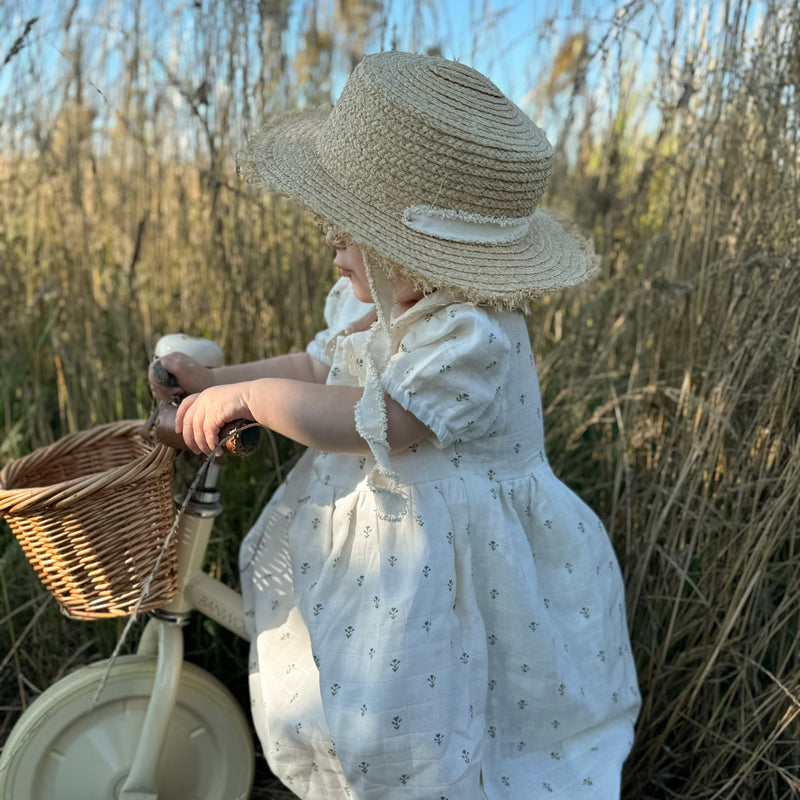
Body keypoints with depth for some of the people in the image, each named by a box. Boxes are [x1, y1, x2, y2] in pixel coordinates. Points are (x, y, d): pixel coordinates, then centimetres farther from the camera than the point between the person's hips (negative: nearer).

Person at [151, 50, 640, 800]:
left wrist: (248, 396, -22)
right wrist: (216, 380, 3)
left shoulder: (473, 340, -31)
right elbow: (318, 367, 12)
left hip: (454, 568, -9)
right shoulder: (367, 304, -1)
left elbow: (370, 420, -33)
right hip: (364, 541, 9)